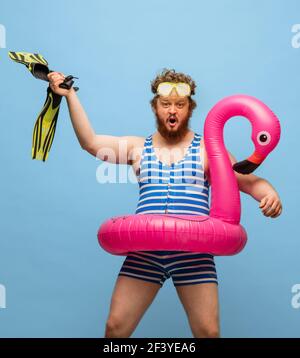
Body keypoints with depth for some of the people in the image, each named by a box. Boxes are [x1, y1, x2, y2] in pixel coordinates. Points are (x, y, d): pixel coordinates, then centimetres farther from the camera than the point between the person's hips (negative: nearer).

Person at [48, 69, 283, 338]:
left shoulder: (207, 148, 7)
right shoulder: (138, 147, 12)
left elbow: (249, 181, 4)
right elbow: (89, 142, 3)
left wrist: (270, 194, -18)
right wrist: (70, 95, -3)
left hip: (194, 253, -1)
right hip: (144, 252, 2)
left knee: (209, 332, -3)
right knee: (115, 328, 2)